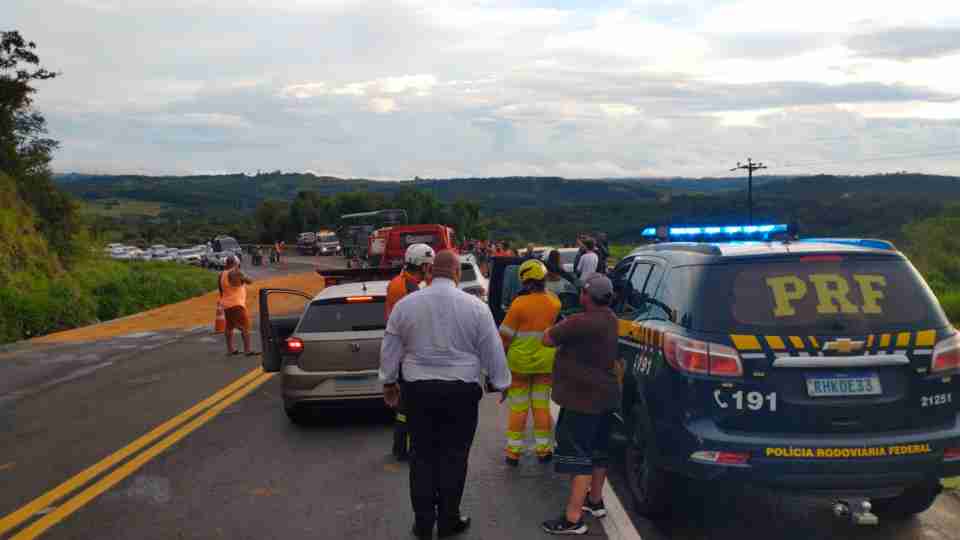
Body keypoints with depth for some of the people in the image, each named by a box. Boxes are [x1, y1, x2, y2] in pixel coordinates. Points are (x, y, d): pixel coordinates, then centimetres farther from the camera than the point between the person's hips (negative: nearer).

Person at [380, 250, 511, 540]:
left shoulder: (405, 304, -2)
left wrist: (388, 382, 21)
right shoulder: (476, 306, -8)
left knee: (422, 455, 12)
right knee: (453, 457, 9)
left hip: (418, 389, 2)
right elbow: (493, 351, -1)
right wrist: (501, 384, 13)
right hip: (461, 391, -2)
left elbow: (390, 349, 7)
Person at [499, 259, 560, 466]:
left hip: (520, 362, -3)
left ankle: (514, 451, 12)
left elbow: (505, 335, -12)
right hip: (546, 362, 3)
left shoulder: (519, 303, -16)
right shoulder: (554, 303, -5)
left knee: (518, 407, 8)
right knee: (542, 405, 13)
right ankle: (543, 449, 18)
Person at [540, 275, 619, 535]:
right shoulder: (609, 319, 7)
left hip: (584, 399, -10)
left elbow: (547, 339, -14)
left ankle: (573, 519, -4)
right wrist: (569, 329, 8)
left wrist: (561, 328, 4)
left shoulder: (581, 322, -25)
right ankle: (595, 501, 36)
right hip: (605, 395, 10)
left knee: (579, 456, -7)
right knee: (598, 451, 21)